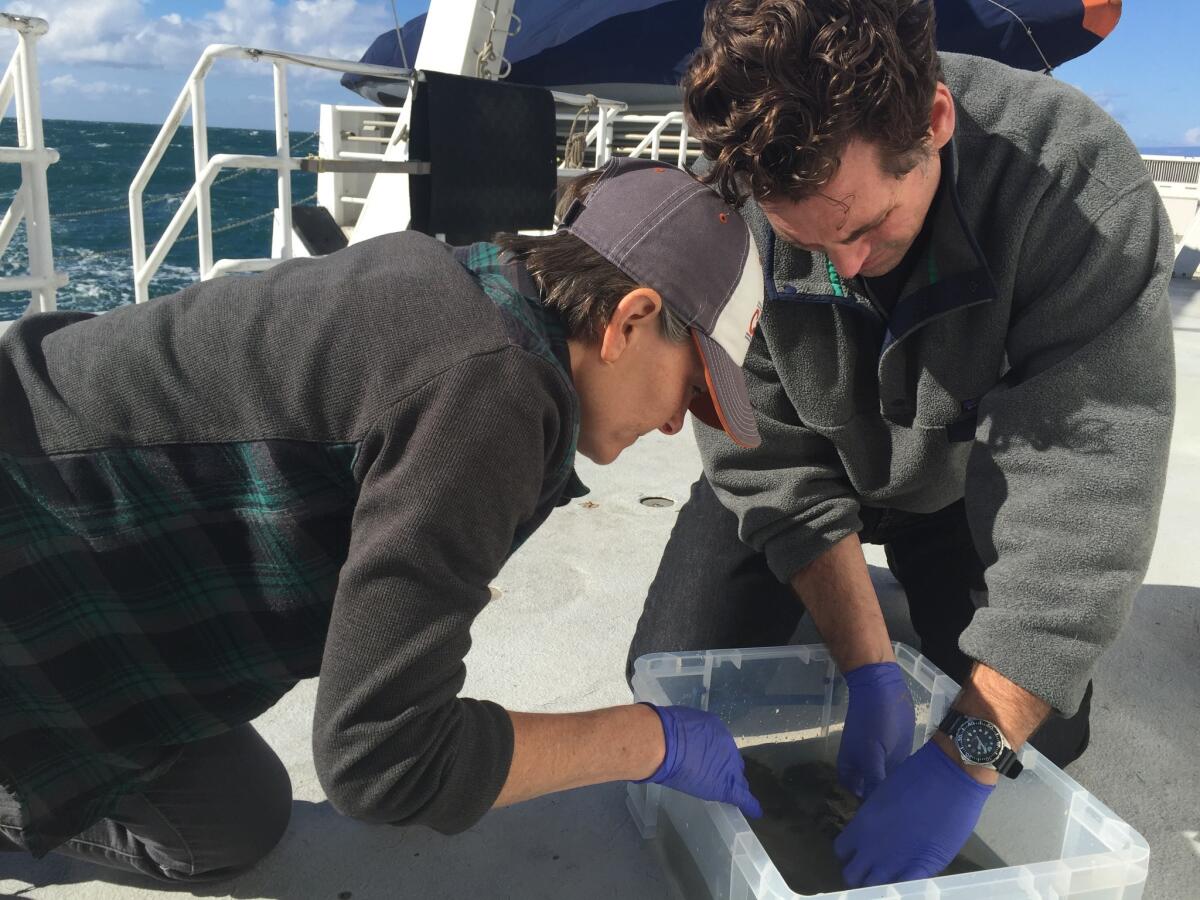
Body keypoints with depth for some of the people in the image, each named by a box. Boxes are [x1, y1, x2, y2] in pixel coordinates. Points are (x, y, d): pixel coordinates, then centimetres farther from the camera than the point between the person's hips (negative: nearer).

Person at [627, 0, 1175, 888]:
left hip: (967, 477, 0)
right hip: (808, 466, 1)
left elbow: (1086, 494, -36)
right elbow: (775, 464, -22)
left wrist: (969, 756, -38)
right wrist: (871, 672, -25)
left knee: (1039, 740, -3)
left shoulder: (1084, 187, -35)